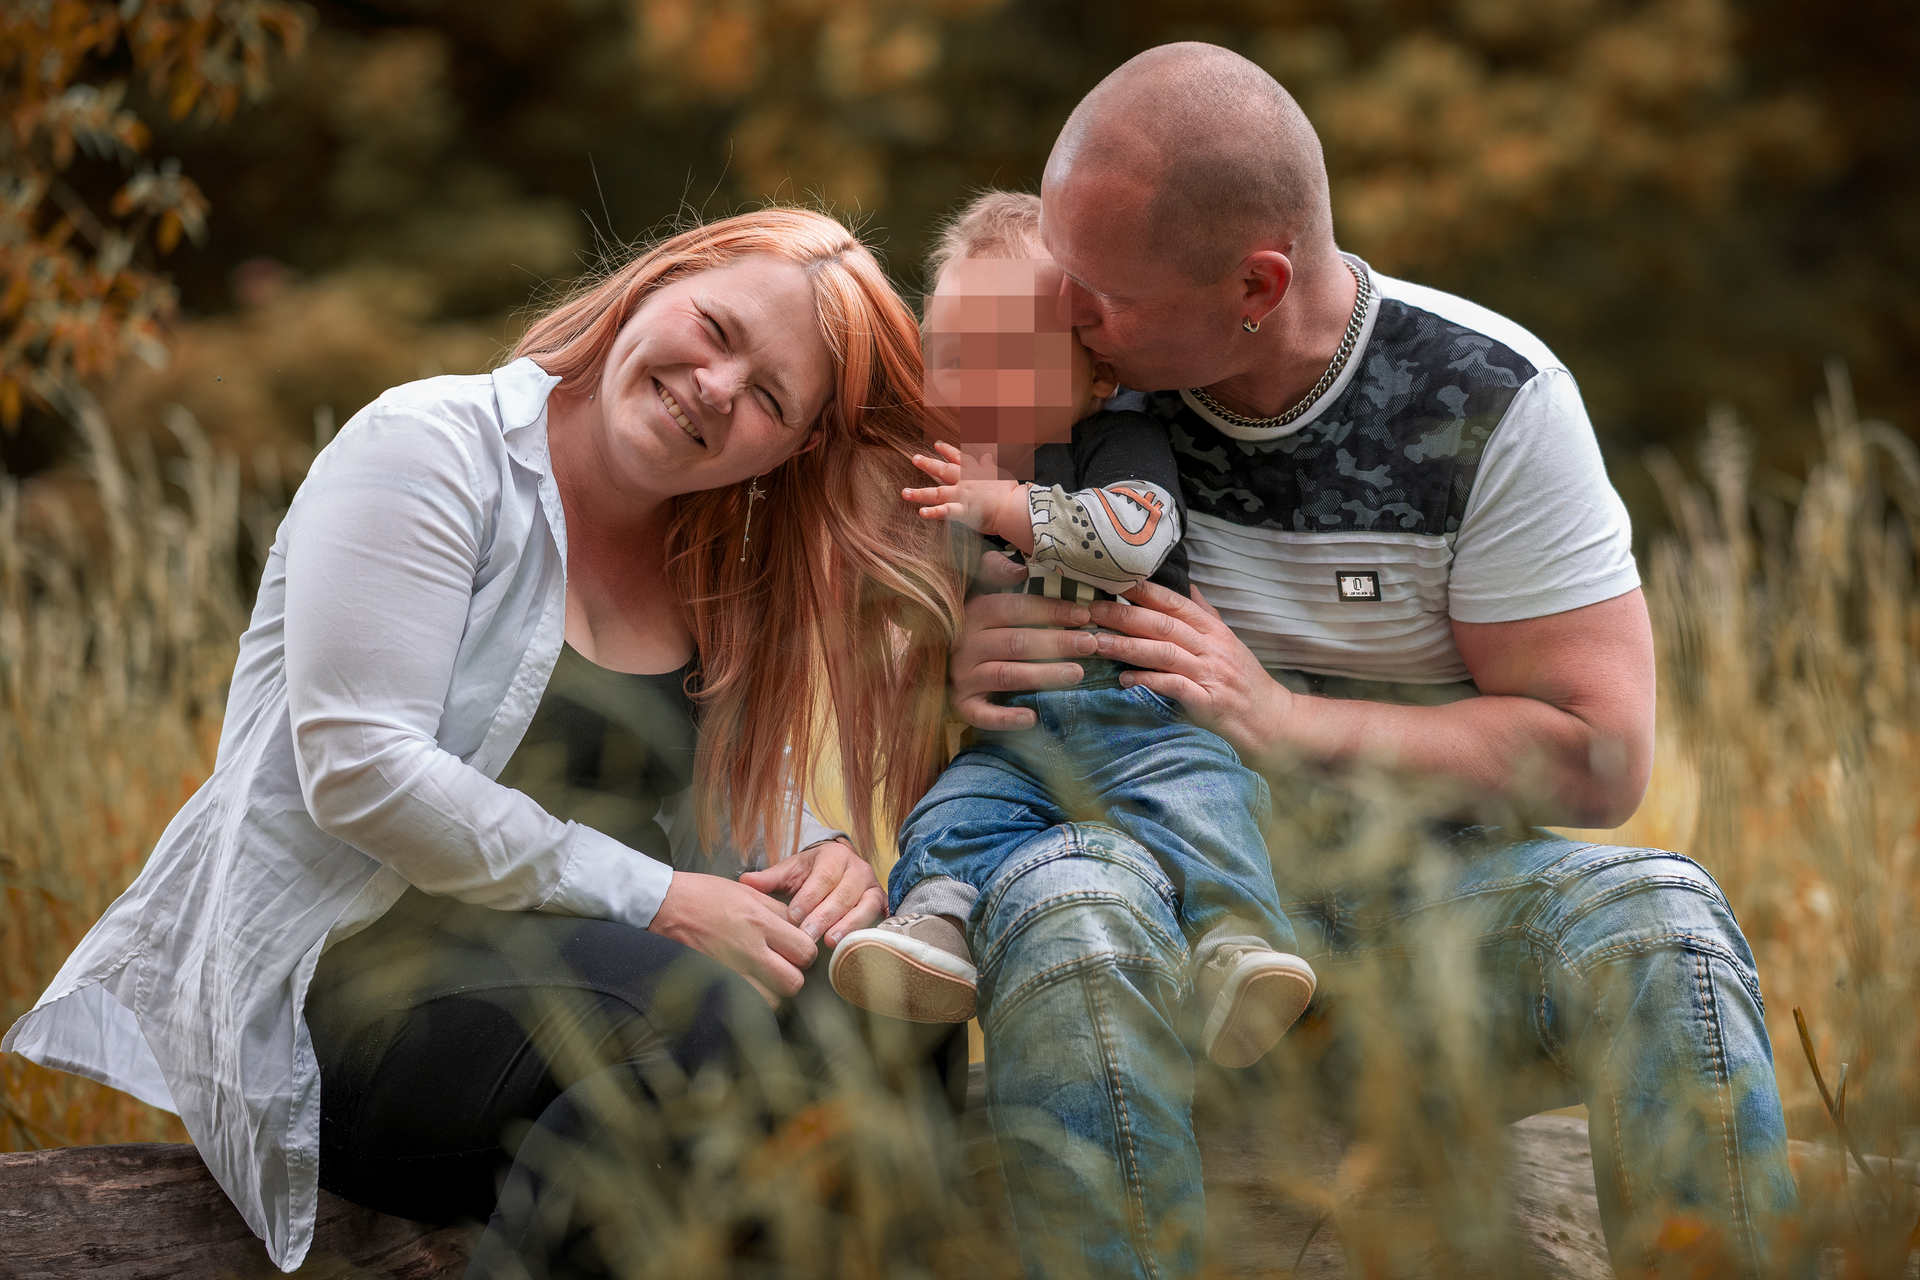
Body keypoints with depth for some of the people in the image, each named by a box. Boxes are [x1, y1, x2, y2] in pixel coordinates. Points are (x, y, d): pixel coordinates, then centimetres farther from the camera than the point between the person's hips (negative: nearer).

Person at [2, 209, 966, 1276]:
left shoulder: (713, 556, 12)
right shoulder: (432, 448, -10)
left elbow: (738, 777, 17)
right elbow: (361, 769, -19)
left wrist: (813, 856, -9)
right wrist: (652, 898, -21)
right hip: (343, 985, -7)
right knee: (702, 1016, -32)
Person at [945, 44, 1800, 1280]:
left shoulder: (1491, 399, -7)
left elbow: (1601, 758, -8)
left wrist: (1286, 722, -17)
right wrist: (960, 665, -15)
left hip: (1421, 887, 0)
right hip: (1161, 869, 1)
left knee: (1654, 915, -31)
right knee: (1062, 903, -36)